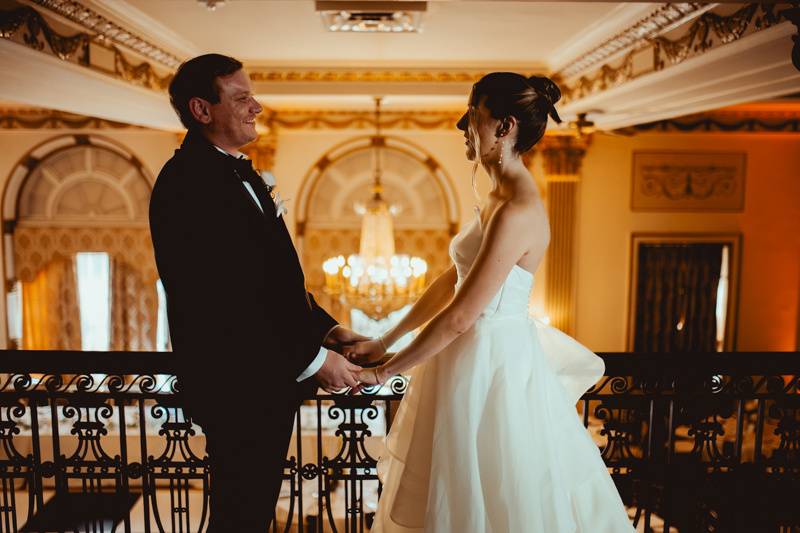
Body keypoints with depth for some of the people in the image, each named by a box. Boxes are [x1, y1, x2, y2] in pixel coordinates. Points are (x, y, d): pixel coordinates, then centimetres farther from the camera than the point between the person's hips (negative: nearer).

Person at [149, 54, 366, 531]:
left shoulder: (240, 171, 11)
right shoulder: (187, 183, -20)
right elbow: (217, 304, -26)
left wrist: (325, 327, 3)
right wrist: (312, 360, -20)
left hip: (272, 377, 9)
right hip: (240, 386, -9)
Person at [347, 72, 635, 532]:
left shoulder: (518, 210, -23)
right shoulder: (502, 196, 7)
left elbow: (459, 316, -23)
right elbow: (451, 281, 10)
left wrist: (383, 373, -14)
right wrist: (385, 342, 9)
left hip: (493, 363, -9)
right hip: (483, 352, 9)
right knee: (462, 495, 23)